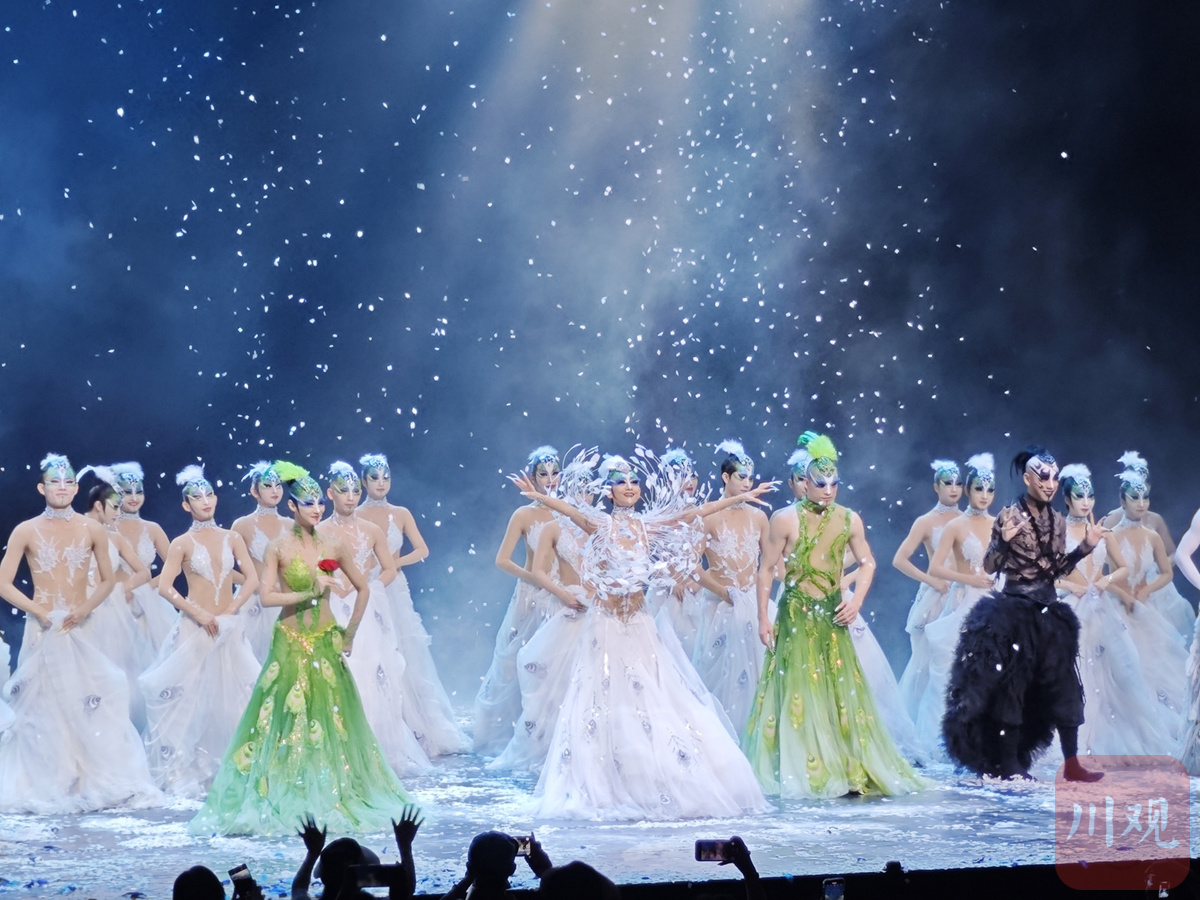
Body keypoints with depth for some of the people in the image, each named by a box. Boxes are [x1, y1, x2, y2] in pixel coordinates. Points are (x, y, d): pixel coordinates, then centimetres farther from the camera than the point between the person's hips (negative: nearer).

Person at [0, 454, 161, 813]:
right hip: (44, 630, -1)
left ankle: (97, 782, 5)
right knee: (45, 707, 0)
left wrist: (84, 609, -7)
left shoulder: (92, 530, 3)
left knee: (90, 705, -4)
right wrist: (40, 612, -12)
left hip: (82, 630, 1)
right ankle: (45, 787, 8)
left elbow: (107, 581, 9)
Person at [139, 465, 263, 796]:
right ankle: (184, 773, -1)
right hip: (195, 628, -3)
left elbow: (252, 579, 3)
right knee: (190, 698, -5)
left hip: (229, 628, 3)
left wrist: (231, 610, -8)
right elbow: (165, 586, -8)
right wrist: (198, 613, -13)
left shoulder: (232, 539, 7)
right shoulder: (182, 544, -2)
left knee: (232, 697, 1)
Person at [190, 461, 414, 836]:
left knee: (331, 724, 3)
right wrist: (310, 593, -17)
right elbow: (267, 597, -14)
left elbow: (362, 588, 13)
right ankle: (283, 801, 3)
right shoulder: (279, 548, -5)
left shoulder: (333, 548, 3)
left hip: (326, 644, 3)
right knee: (286, 723, -3)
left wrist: (350, 631, 9)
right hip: (290, 645, -3)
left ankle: (330, 799, 12)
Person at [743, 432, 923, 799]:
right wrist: (763, 617, -8)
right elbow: (766, 570, -5)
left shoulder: (849, 520, 3)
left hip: (832, 616, 4)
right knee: (797, 692, -3)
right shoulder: (785, 519, -8)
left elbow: (867, 563, 14)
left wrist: (857, 599, -2)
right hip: (796, 616, -3)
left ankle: (846, 767, 8)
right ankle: (797, 770, 2)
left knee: (840, 692, 4)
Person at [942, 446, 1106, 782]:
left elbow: (1057, 569, 14)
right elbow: (989, 566, -8)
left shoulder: (1058, 522, 8)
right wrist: (1004, 541, -25)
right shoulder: (1009, 516, -7)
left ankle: (1072, 764, 4)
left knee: (1062, 685, 2)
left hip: (1049, 611, 5)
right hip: (1013, 611, -5)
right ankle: (1008, 764, 5)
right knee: (1011, 685, -1)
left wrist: (1085, 548, 4)